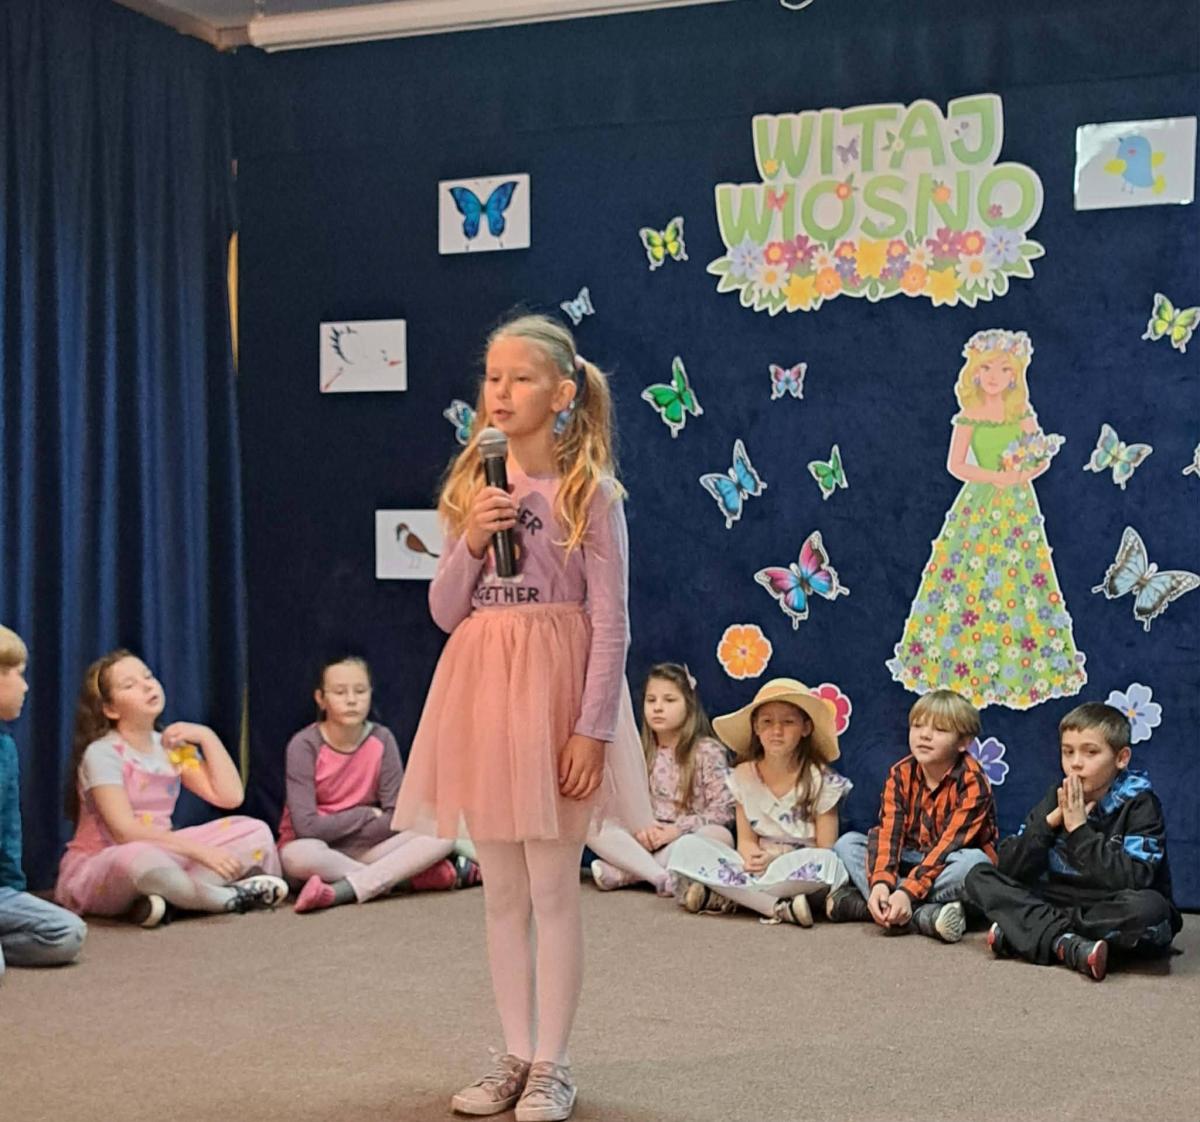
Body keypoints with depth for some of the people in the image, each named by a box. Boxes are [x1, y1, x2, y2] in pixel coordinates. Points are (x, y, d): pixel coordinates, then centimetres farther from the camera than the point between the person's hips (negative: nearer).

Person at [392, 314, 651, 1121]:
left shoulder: (588, 492, -6)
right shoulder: (473, 490, 9)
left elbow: (610, 622, -9)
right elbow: (445, 613, 10)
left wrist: (593, 728, -16)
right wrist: (471, 546, -8)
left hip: (554, 690, -5)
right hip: (482, 692, 5)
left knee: (553, 892, 1)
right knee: (501, 894, 12)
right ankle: (517, 1056, 23)